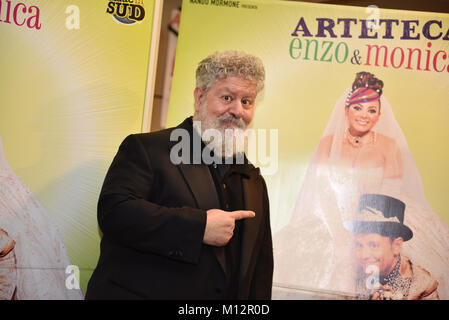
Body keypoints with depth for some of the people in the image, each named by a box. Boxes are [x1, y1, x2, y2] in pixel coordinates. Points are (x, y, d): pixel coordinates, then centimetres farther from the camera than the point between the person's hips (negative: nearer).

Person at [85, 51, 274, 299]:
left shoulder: (254, 182, 13)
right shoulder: (147, 148, -4)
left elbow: (261, 269, 15)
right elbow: (113, 211, -19)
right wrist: (200, 227, -19)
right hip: (140, 292, -4)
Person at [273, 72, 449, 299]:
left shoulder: (389, 146, 2)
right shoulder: (329, 143, 4)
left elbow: (390, 197, -4)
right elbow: (323, 194, -3)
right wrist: (340, 237, -18)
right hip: (333, 221, 1)